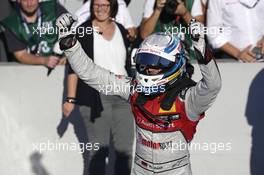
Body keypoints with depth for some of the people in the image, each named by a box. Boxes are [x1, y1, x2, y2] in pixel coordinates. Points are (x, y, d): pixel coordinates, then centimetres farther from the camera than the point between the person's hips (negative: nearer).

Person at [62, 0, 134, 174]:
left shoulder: (120, 30, 13)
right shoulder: (84, 31, -1)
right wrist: (71, 99, -10)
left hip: (122, 97, 4)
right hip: (96, 98, -4)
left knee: (125, 149, 3)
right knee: (99, 149, -4)